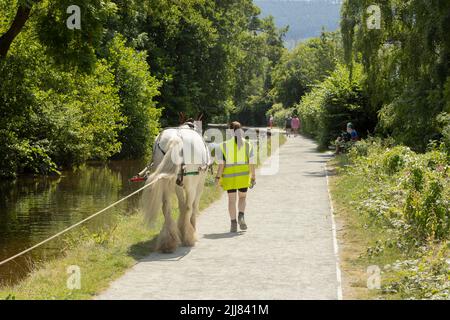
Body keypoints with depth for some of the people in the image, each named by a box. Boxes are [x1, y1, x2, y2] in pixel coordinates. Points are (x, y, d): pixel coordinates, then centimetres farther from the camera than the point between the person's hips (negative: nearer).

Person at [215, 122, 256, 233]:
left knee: (232, 199, 7)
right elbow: (251, 163, -3)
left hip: (229, 176, -1)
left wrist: (218, 177, -6)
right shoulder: (247, 144, -2)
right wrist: (253, 178, 2)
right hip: (243, 175, 1)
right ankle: (241, 216, -8)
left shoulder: (225, 144, -5)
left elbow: (221, 163, -9)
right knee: (242, 197, 17)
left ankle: (233, 224, 2)